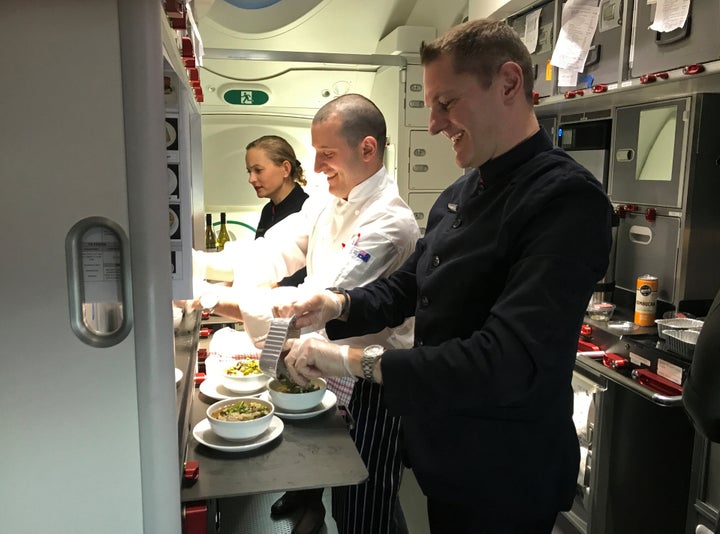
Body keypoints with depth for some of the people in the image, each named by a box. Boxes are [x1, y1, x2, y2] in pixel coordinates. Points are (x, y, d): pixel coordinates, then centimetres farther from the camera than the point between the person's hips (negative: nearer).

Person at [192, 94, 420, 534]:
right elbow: (271, 253, -3)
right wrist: (195, 263, -17)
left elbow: (313, 305, -31)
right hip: (329, 378, 7)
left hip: (367, 392, -7)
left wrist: (210, 301, -31)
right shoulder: (326, 205, 4)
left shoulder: (389, 224, -25)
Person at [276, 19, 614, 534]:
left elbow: (509, 363, -32)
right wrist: (340, 307, -4)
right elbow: (408, 285, 14)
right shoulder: (459, 195, 5)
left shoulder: (567, 200, -23)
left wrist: (359, 360, -29)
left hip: (504, 480, -7)